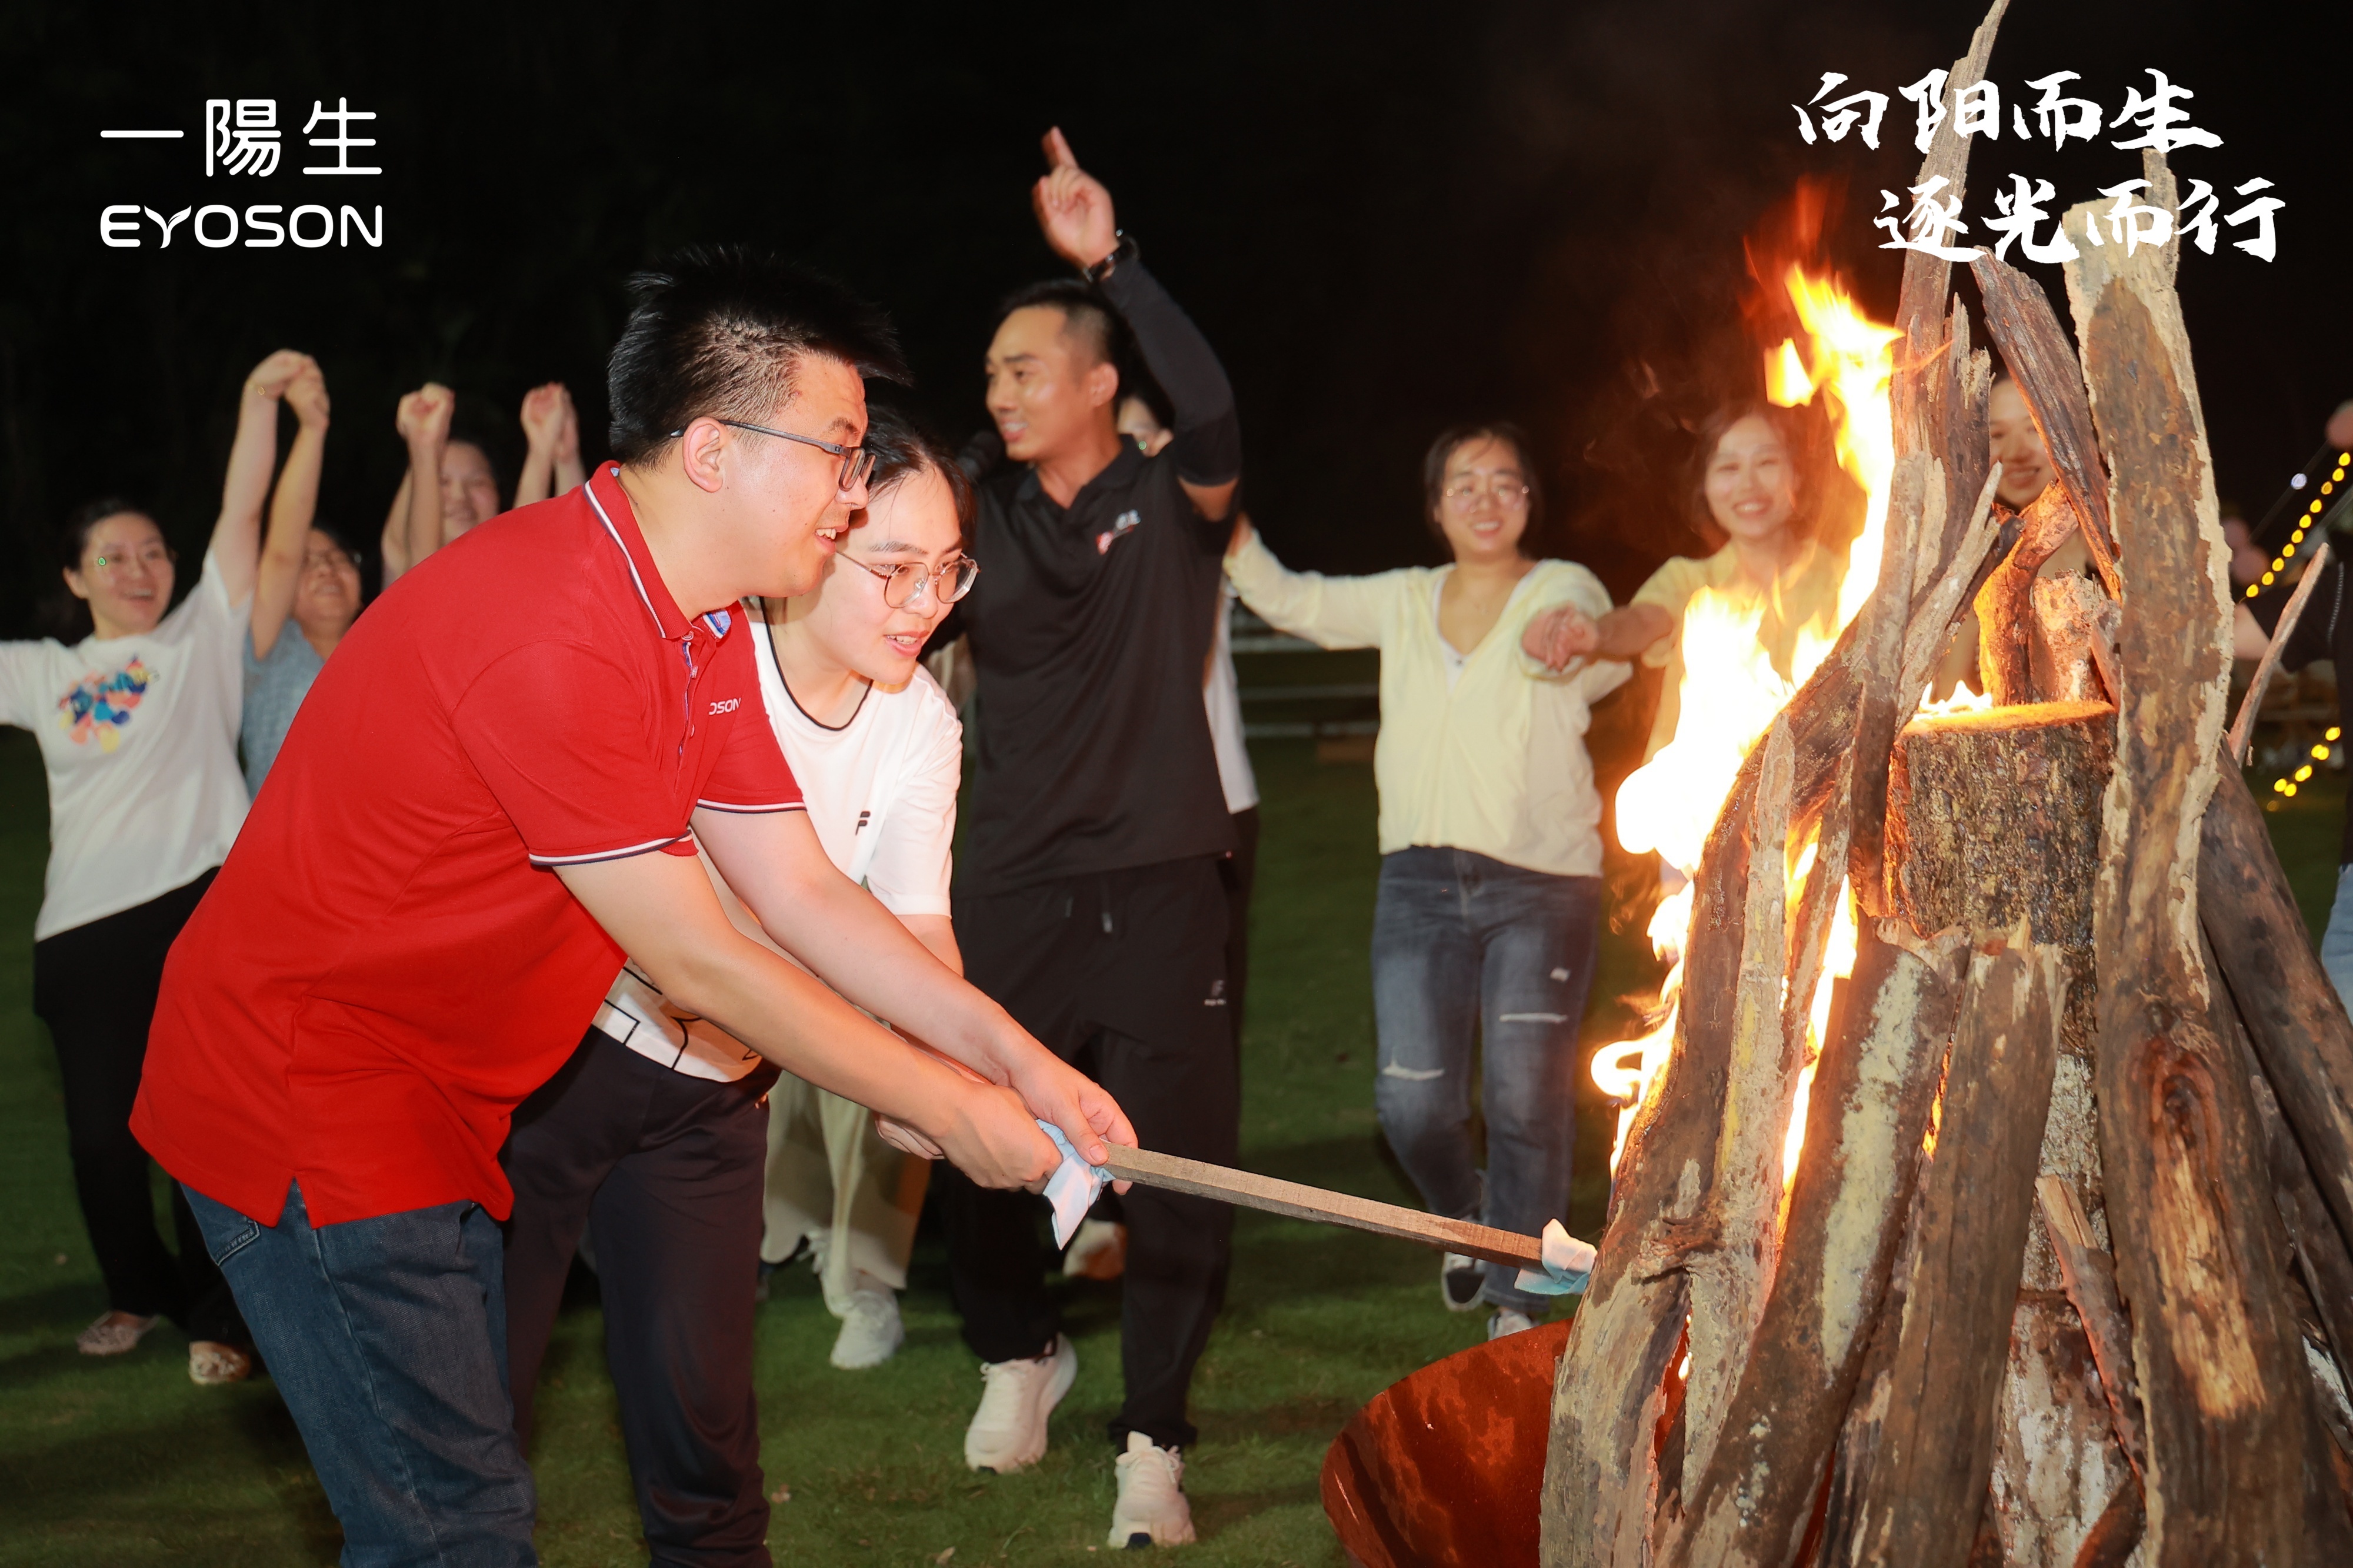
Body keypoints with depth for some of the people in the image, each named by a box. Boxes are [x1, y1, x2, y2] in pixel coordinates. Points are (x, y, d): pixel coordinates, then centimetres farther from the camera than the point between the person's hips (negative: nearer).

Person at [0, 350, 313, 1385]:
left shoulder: (202, 638, 8)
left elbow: (241, 513, 0)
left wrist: (261, 398, -10)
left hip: (202, 906, -3)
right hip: (83, 930, 3)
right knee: (101, 1133, 6)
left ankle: (219, 1316, 7)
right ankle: (139, 1292, 28)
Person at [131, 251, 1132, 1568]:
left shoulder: (708, 630, 6)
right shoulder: (550, 631, -27)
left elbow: (802, 891, 9)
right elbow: (696, 963, -22)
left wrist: (1015, 1057, 0)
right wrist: (946, 1109, -13)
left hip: (428, 1107, 10)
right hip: (307, 1099, -10)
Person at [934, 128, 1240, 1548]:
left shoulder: (1172, 505, -2)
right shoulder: (986, 523, 9)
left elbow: (1214, 409, -23)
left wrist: (1111, 262, -29)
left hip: (1155, 885, -3)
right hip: (1012, 890, 4)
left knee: (1179, 1166, -3)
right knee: (969, 1152, 6)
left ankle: (1153, 1441, 10)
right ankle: (1019, 1351, 34)